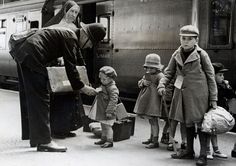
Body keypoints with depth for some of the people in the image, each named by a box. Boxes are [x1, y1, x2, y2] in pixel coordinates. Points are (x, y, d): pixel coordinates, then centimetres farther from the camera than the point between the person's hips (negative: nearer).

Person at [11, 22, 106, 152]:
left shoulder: (66, 34, 21)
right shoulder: (71, 38, -10)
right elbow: (70, 68, -13)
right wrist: (82, 87, -5)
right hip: (32, 59, -11)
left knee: (32, 100, 14)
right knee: (41, 99, -7)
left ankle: (36, 138, 23)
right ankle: (44, 141, -4)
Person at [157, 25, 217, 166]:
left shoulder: (201, 54, -7)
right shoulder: (176, 55, 5)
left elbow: (211, 77, -4)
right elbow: (169, 73, 11)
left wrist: (213, 99, -5)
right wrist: (162, 85, -10)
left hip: (198, 94, -5)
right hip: (182, 93, 5)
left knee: (200, 122, -3)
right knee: (187, 122, 14)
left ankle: (203, 155, 5)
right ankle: (189, 151, 27)